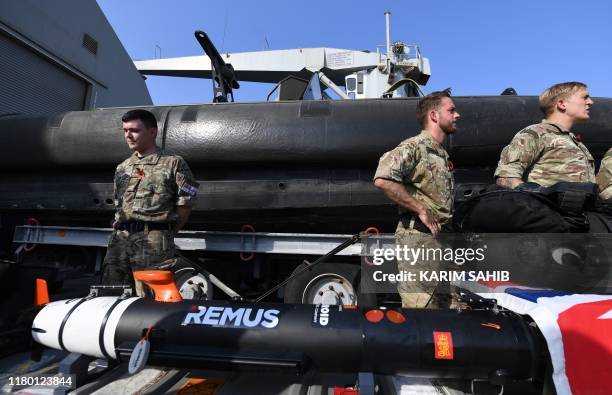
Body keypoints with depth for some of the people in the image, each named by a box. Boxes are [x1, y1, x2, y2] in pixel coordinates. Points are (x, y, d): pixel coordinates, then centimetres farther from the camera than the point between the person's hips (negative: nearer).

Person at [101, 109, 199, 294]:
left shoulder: (173, 164, 2)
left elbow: (184, 206, -1)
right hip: (119, 239, 6)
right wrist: (122, 232, 13)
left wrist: (166, 235, 1)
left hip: (153, 242, -6)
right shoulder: (122, 168, 20)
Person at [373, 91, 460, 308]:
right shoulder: (414, 147, -9)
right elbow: (383, 180, -26)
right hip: (419, 236, -10)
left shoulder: (442, 154, 21)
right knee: (421, 305, -7)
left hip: (442, 238, 10)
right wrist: (421, 210, -20)